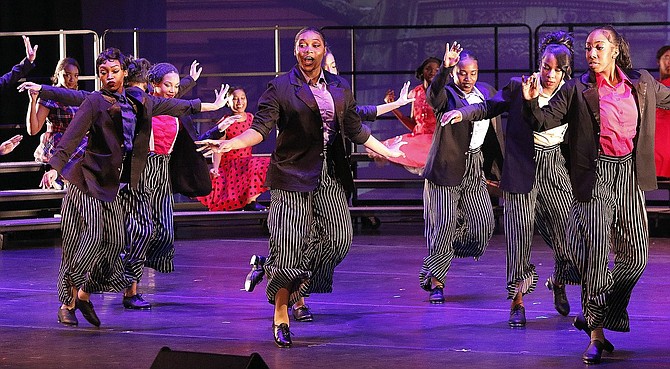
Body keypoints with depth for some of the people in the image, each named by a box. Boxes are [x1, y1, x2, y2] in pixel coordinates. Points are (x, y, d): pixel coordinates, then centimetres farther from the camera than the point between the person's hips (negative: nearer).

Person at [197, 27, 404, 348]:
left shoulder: (339, 88, 12)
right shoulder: (280, 87, -1)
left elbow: (355, 130, 21)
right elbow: (261, 128, -9)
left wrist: (388, 152, 26)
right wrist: (230, 143, -25)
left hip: (331, 177, 4)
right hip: (293, 176, -4)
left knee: (339, 238, -3)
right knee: (289, 245, -8)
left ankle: (297, 286, 20)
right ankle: (281, 315, 0)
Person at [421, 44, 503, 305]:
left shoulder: (486, 92, 12)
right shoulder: (447, 95, -7)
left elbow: (493, 131, 22)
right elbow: (433, 95, -32)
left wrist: (496, 165, 16)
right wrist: (444, 68, -49)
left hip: (475, 170, 6)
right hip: (447, 169, -6)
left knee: (484, 223, 2)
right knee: (444, 226, -6)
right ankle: (436, 283, 6)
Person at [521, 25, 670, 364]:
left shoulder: (642, 84, 8)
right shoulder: (577, 90, -1)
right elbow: (545, 121, -3)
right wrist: (531, 102, -22)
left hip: (630, 175, 4)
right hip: (595, 177, -4)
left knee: (635, 257, 5)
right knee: (596, 256, -8)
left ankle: (595, 315, 25)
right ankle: (596, 336, 1)